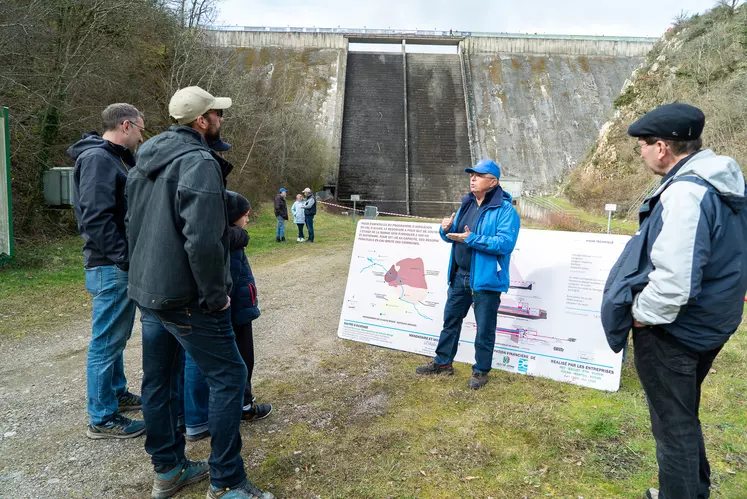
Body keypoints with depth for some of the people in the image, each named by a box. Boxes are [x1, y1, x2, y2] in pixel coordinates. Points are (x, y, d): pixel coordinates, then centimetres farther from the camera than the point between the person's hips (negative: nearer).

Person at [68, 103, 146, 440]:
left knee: (116, 337, 21)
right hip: (111, 267, -10)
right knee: (107, 341, -1)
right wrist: (126, 259, -22)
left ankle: (116, 393, 36)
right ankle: (102, 419, 10)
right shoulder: (97, 158, -15)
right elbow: (96, 217, -24)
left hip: (120, 267, 10)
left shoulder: (117, 158, 16)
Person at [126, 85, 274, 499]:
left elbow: (133, 223, 20)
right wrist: (216, 296, -17)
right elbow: (203, 240, -28)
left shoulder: (146, 159, 12)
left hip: (147, 291, 10)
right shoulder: (198, 163, -18)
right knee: (229, 377, 1)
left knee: (158, 381, 16)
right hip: (185, 298, -9)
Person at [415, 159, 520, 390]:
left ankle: (481, 371, 23)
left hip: (486, 279, -7)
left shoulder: (505, 210, -13)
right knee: (450, 319, 17)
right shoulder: (467, 204, 10)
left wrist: (472, 239, -27)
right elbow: (453, 236, 16)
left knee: (484, 329, 6)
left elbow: (505, 243, -24)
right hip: (459, 275, 7)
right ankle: (442, 362, 33)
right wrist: (447, 229, -8)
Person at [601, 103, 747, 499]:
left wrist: (641, 314, -17)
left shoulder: (685, 192, -26)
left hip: (671, 330, -10)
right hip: (707, 324, 10)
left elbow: (673, 281, -34)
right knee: (684, 415, 26)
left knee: (672, 424, 7)